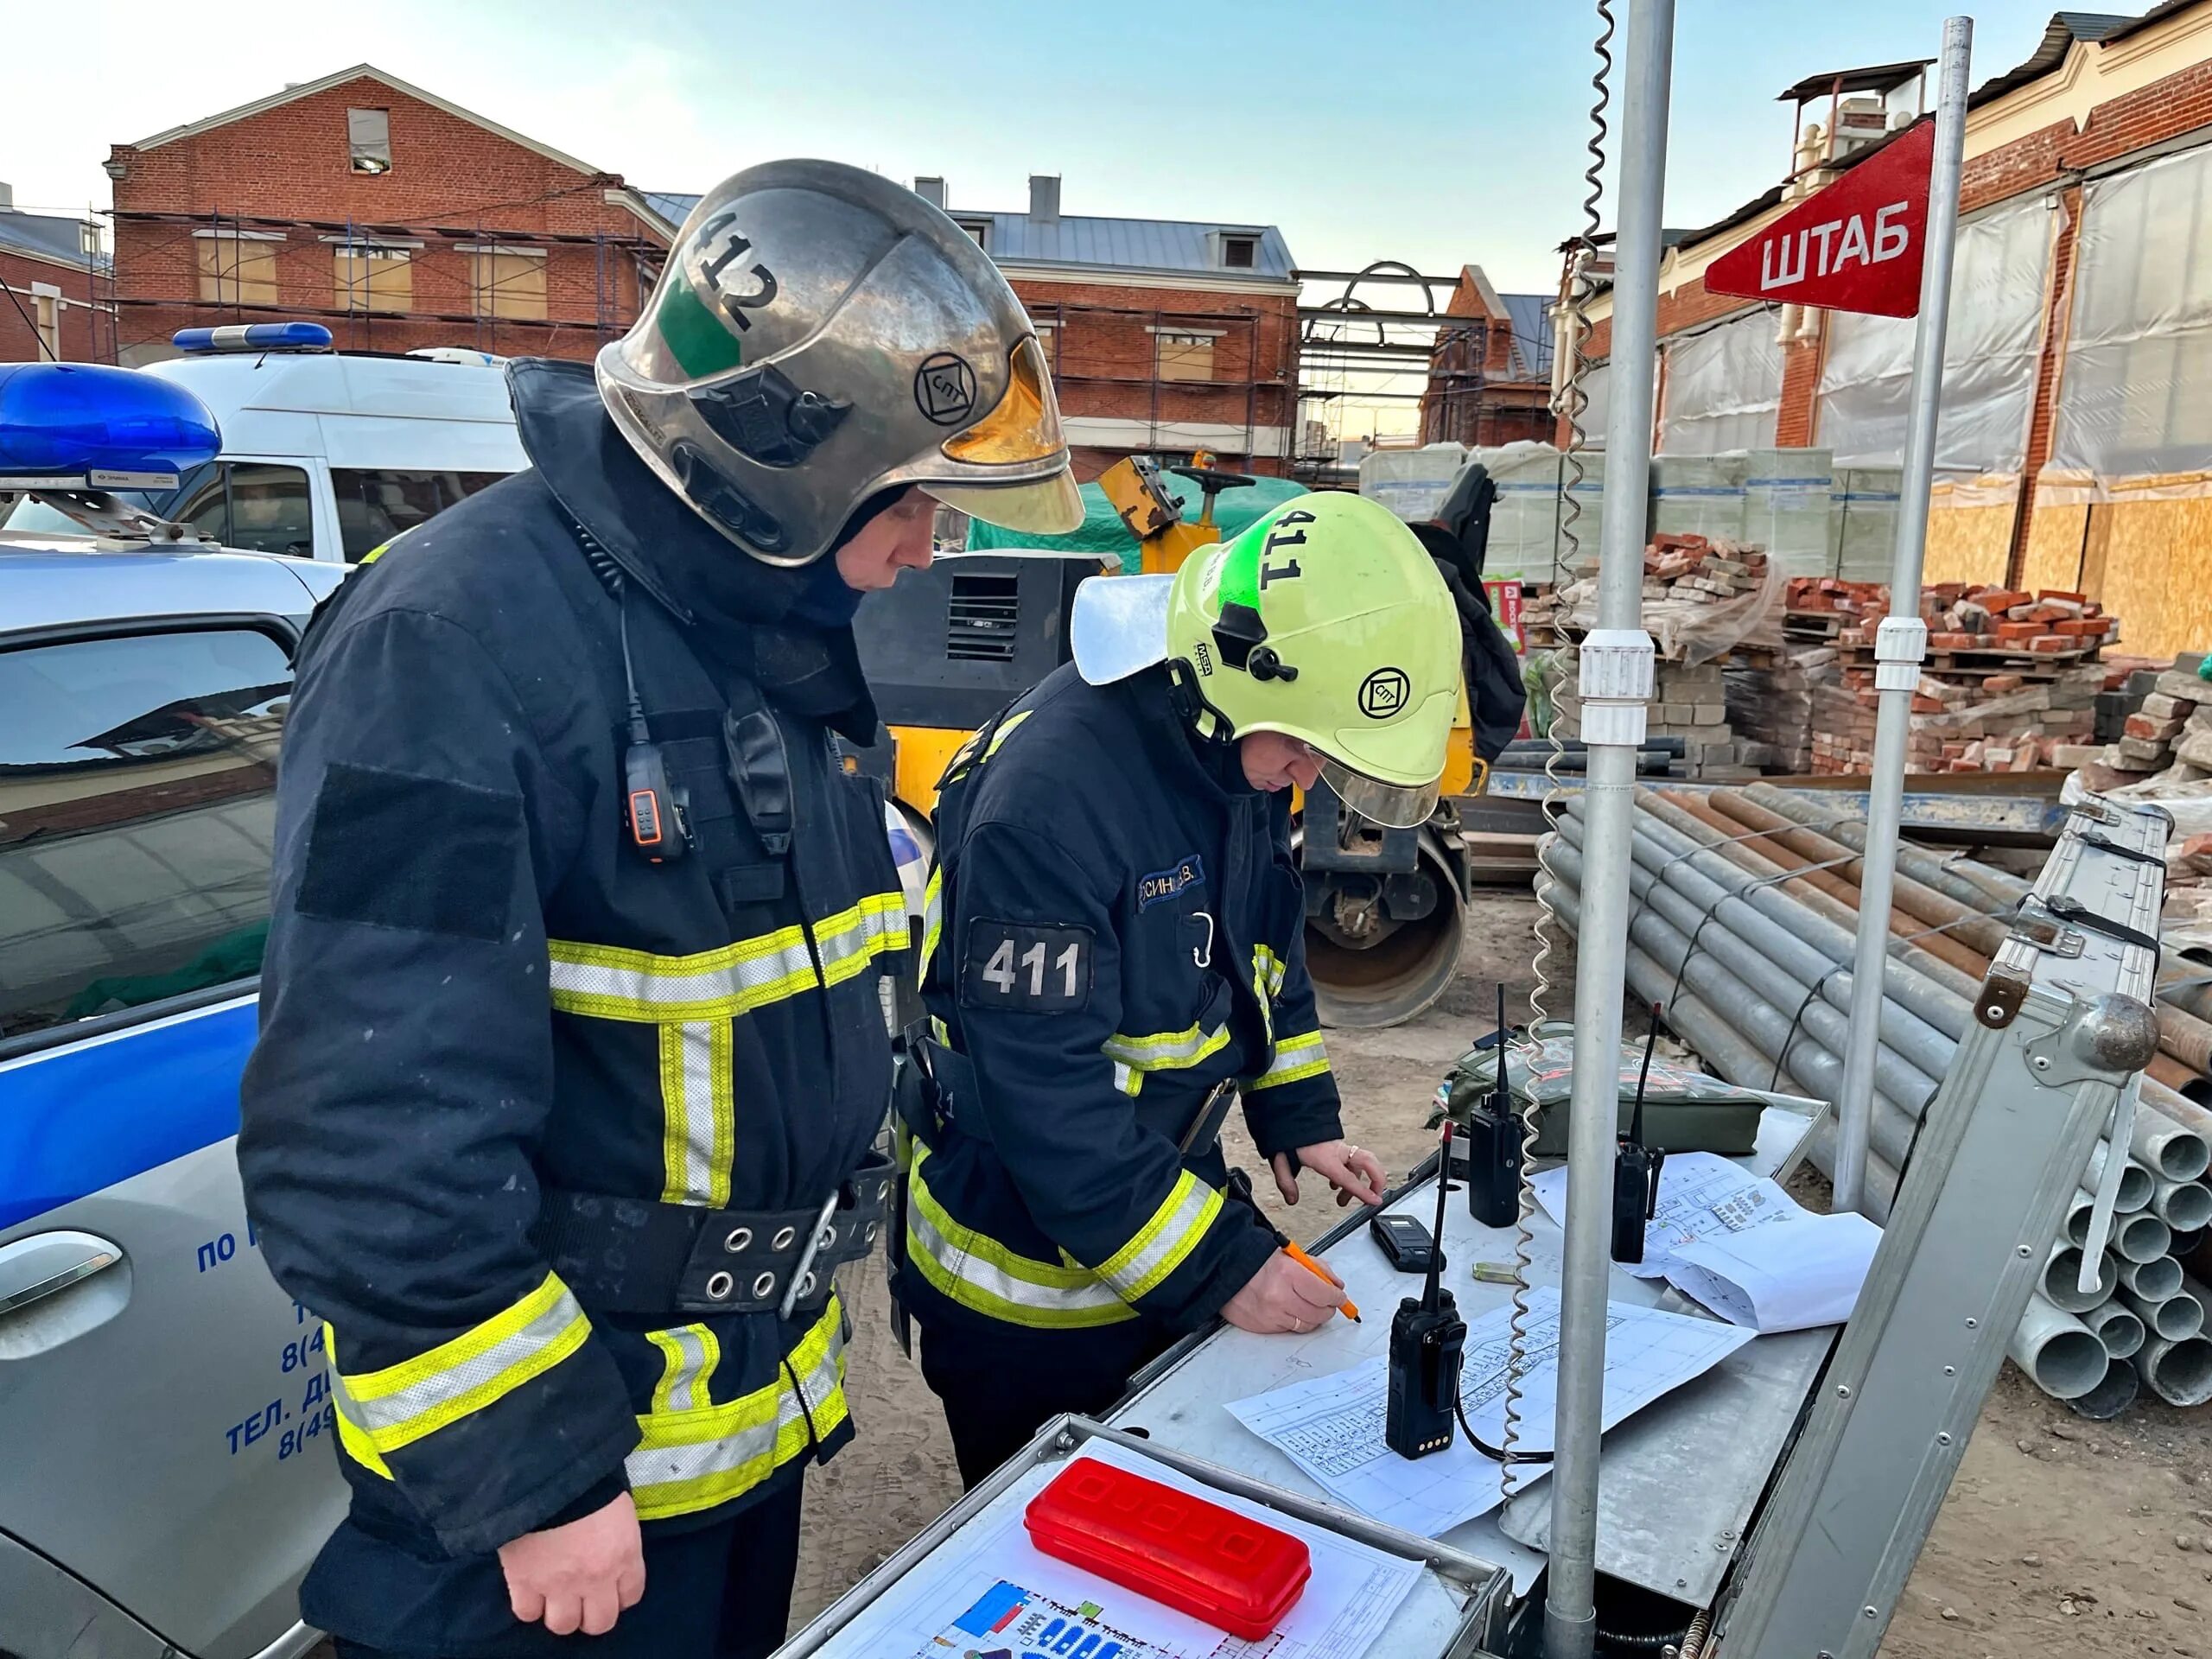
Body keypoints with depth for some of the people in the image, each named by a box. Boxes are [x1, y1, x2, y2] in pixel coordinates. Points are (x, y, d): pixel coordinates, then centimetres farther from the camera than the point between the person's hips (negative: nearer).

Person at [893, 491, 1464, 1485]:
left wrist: (1299, 1119, 6)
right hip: (1029, 1273, -7)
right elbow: (1043, 1093, -29)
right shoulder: (1049, 793, -31)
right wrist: (1220, 1269, -25)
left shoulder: (1242, 752, -4)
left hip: (1161, 1197, 7)